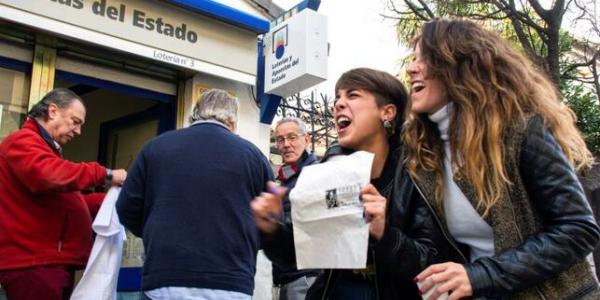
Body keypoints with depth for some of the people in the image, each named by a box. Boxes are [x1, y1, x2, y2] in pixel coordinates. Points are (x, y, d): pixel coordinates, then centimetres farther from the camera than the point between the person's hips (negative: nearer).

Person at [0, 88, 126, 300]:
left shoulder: (45, 148, 26)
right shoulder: (23, 142, -8)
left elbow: (69, 202, 23)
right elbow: (49, 175, -29)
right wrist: (105, 174, -21)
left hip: (53, 264, 10)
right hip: (33, 266, -10)